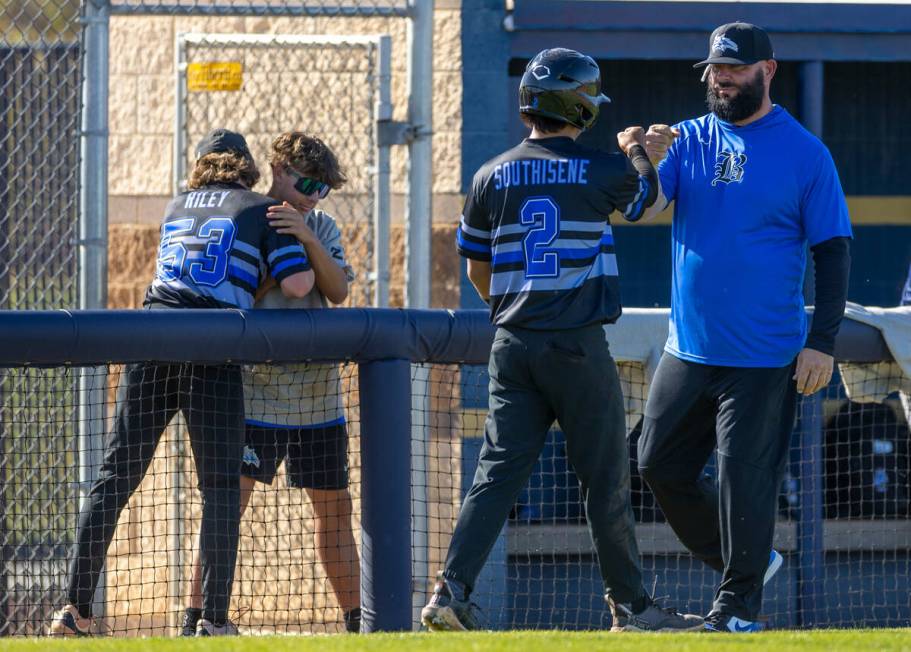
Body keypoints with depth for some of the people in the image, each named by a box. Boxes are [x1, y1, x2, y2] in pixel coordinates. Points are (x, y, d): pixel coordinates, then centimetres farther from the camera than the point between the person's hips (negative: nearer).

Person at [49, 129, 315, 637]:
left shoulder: (177, 207, 24)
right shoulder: (261, 209, 9)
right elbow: (296, 284, -1)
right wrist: (307, 261, 19)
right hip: (213, 349, -4)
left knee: (116, 476, 6)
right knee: (221, 487, 2)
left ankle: (77, 609, 2)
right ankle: (215, 619, -5)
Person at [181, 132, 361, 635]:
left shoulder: (321, 227, 9)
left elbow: (338, 290, -5)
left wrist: (307, 239, -20)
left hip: (317, 399, 4)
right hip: (255, 395, -4)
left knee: (335, 508, 10)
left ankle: (356, 619, 20)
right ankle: (194, 618, -11)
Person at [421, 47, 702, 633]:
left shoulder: (493, 178, 5)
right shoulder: (601, 170, -6)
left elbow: (477, 267, 15)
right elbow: (645, 195, 17)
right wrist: (636, 150, 34)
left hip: (513, 344, 4)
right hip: (578, 345, -4)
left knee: (499, 472, 2)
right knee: (605, 480, 5)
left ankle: (452, 590, -11)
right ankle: (631, 604, 13)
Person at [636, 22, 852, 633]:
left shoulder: (805, 153, -4)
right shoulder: (689, 140, 8)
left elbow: (833, 251, -4)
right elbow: (645, 208, -6)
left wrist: (822, 342, -12)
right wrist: (646, 165, -29)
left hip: (766, 358, -5)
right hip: (688, 349, 5)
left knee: (746, 478, -6)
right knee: (661, 466, 9)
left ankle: (740, 603, 6)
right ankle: (749, 560, 25)